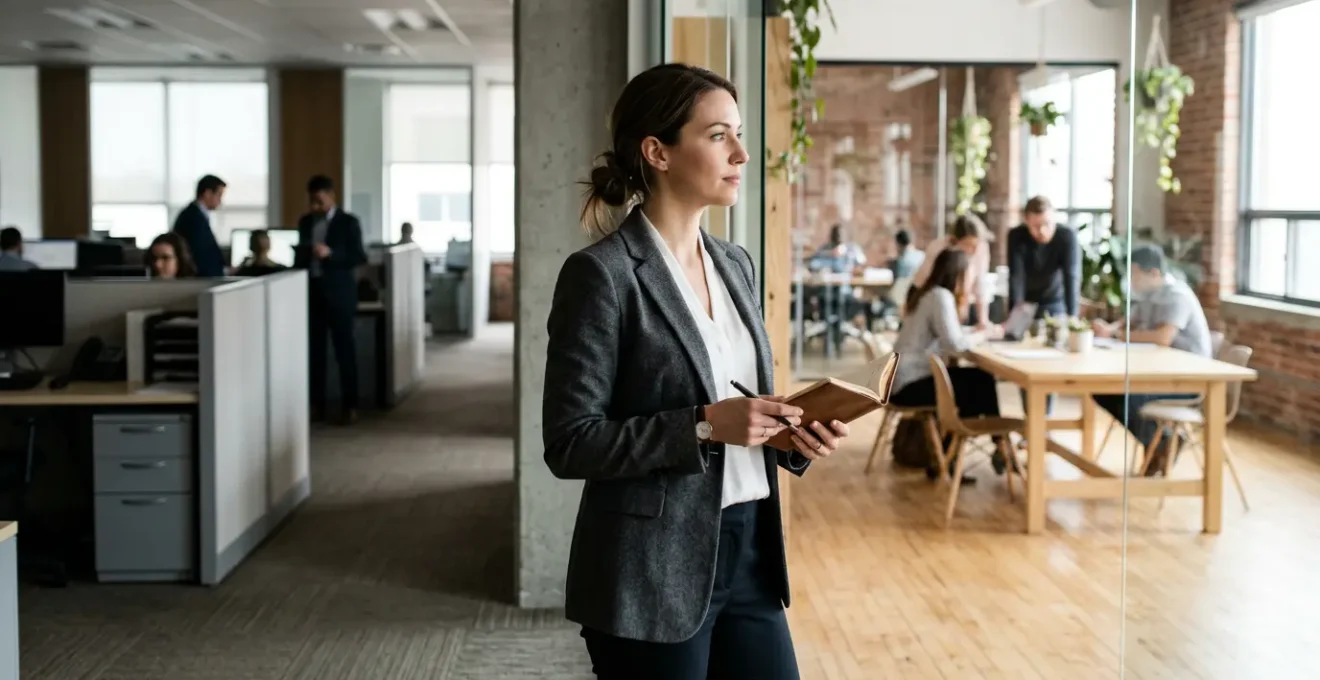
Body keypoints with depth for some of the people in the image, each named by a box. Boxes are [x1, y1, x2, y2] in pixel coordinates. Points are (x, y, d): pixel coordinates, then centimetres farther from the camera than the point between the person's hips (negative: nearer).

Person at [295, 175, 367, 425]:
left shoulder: (348, 222, -3)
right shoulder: (305, 222, 12)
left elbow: (359, 257, -8)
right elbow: (300, 256, 17)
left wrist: (330, 254, -21)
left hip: (338, 291, -5)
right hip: (310, 290, 5)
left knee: (344, 347, -1)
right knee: (314, 347, 5)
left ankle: (350, 405, 3)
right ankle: (316, 403, 12)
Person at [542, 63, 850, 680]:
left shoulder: (735, 264, 10)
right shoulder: (602, 274, -13)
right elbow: (570, 443, -15)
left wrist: (791, 436, -2)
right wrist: (704, 426, -22)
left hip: (748, 555, 7)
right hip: (651, 572, -7)